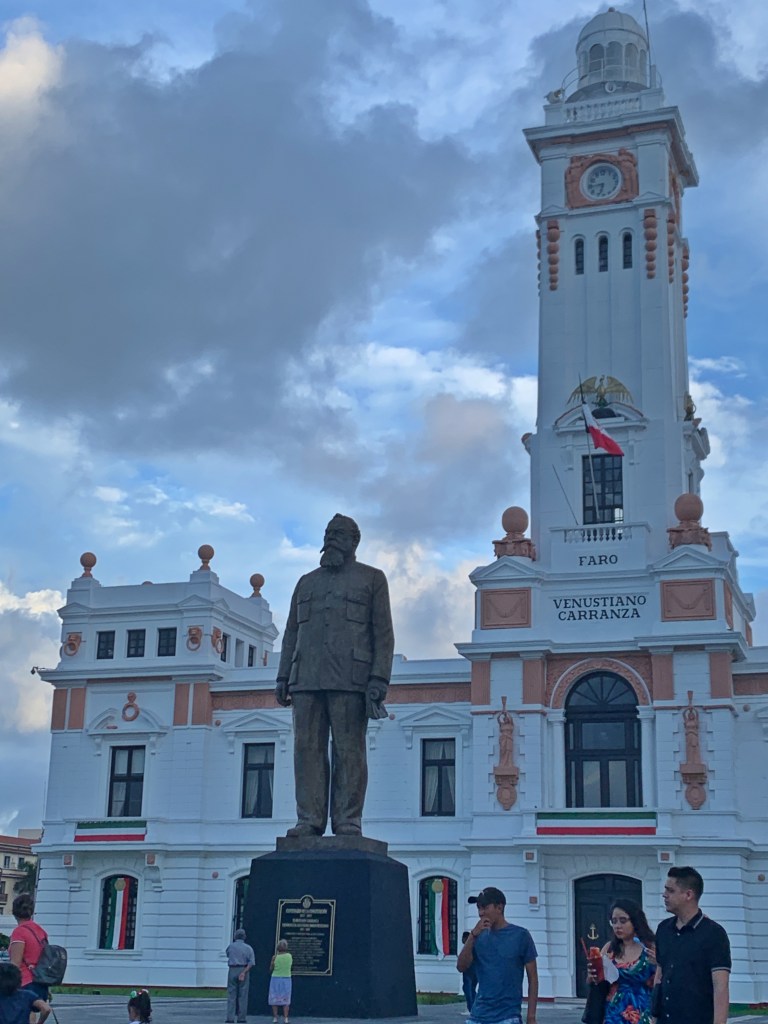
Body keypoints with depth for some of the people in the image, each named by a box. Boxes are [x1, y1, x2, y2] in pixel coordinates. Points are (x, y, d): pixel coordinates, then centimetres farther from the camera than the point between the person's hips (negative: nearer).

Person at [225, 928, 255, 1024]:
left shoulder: (230, 946, 3)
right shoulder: (248, 948, 2)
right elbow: (251, 962, -8)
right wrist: (244, 972, -13)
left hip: (232, 970, 0)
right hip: (243, 970, 0)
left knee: (231, 995, 1)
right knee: (242, 995, 6)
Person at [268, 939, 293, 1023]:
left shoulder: (275, 957, -10)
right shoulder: (289, 956, -4)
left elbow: (271, 969, -1)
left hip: (276, 979, -1)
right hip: (286, 979, 1)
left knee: (274, 1000, 7)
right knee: (286, 1000, 8)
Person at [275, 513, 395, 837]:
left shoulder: (371, 579, 10)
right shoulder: (307, 582, 23)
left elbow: (383, 634, 2)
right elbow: (291, 634, 21)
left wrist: (378, 681, -9)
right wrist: (283, 677, 10)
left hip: (349, 679, -4)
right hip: (307, 680, 4)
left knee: (349, 750, -6)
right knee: (307, 748, -3)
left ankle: (348, 822, -5)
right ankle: (309, 819, -2)